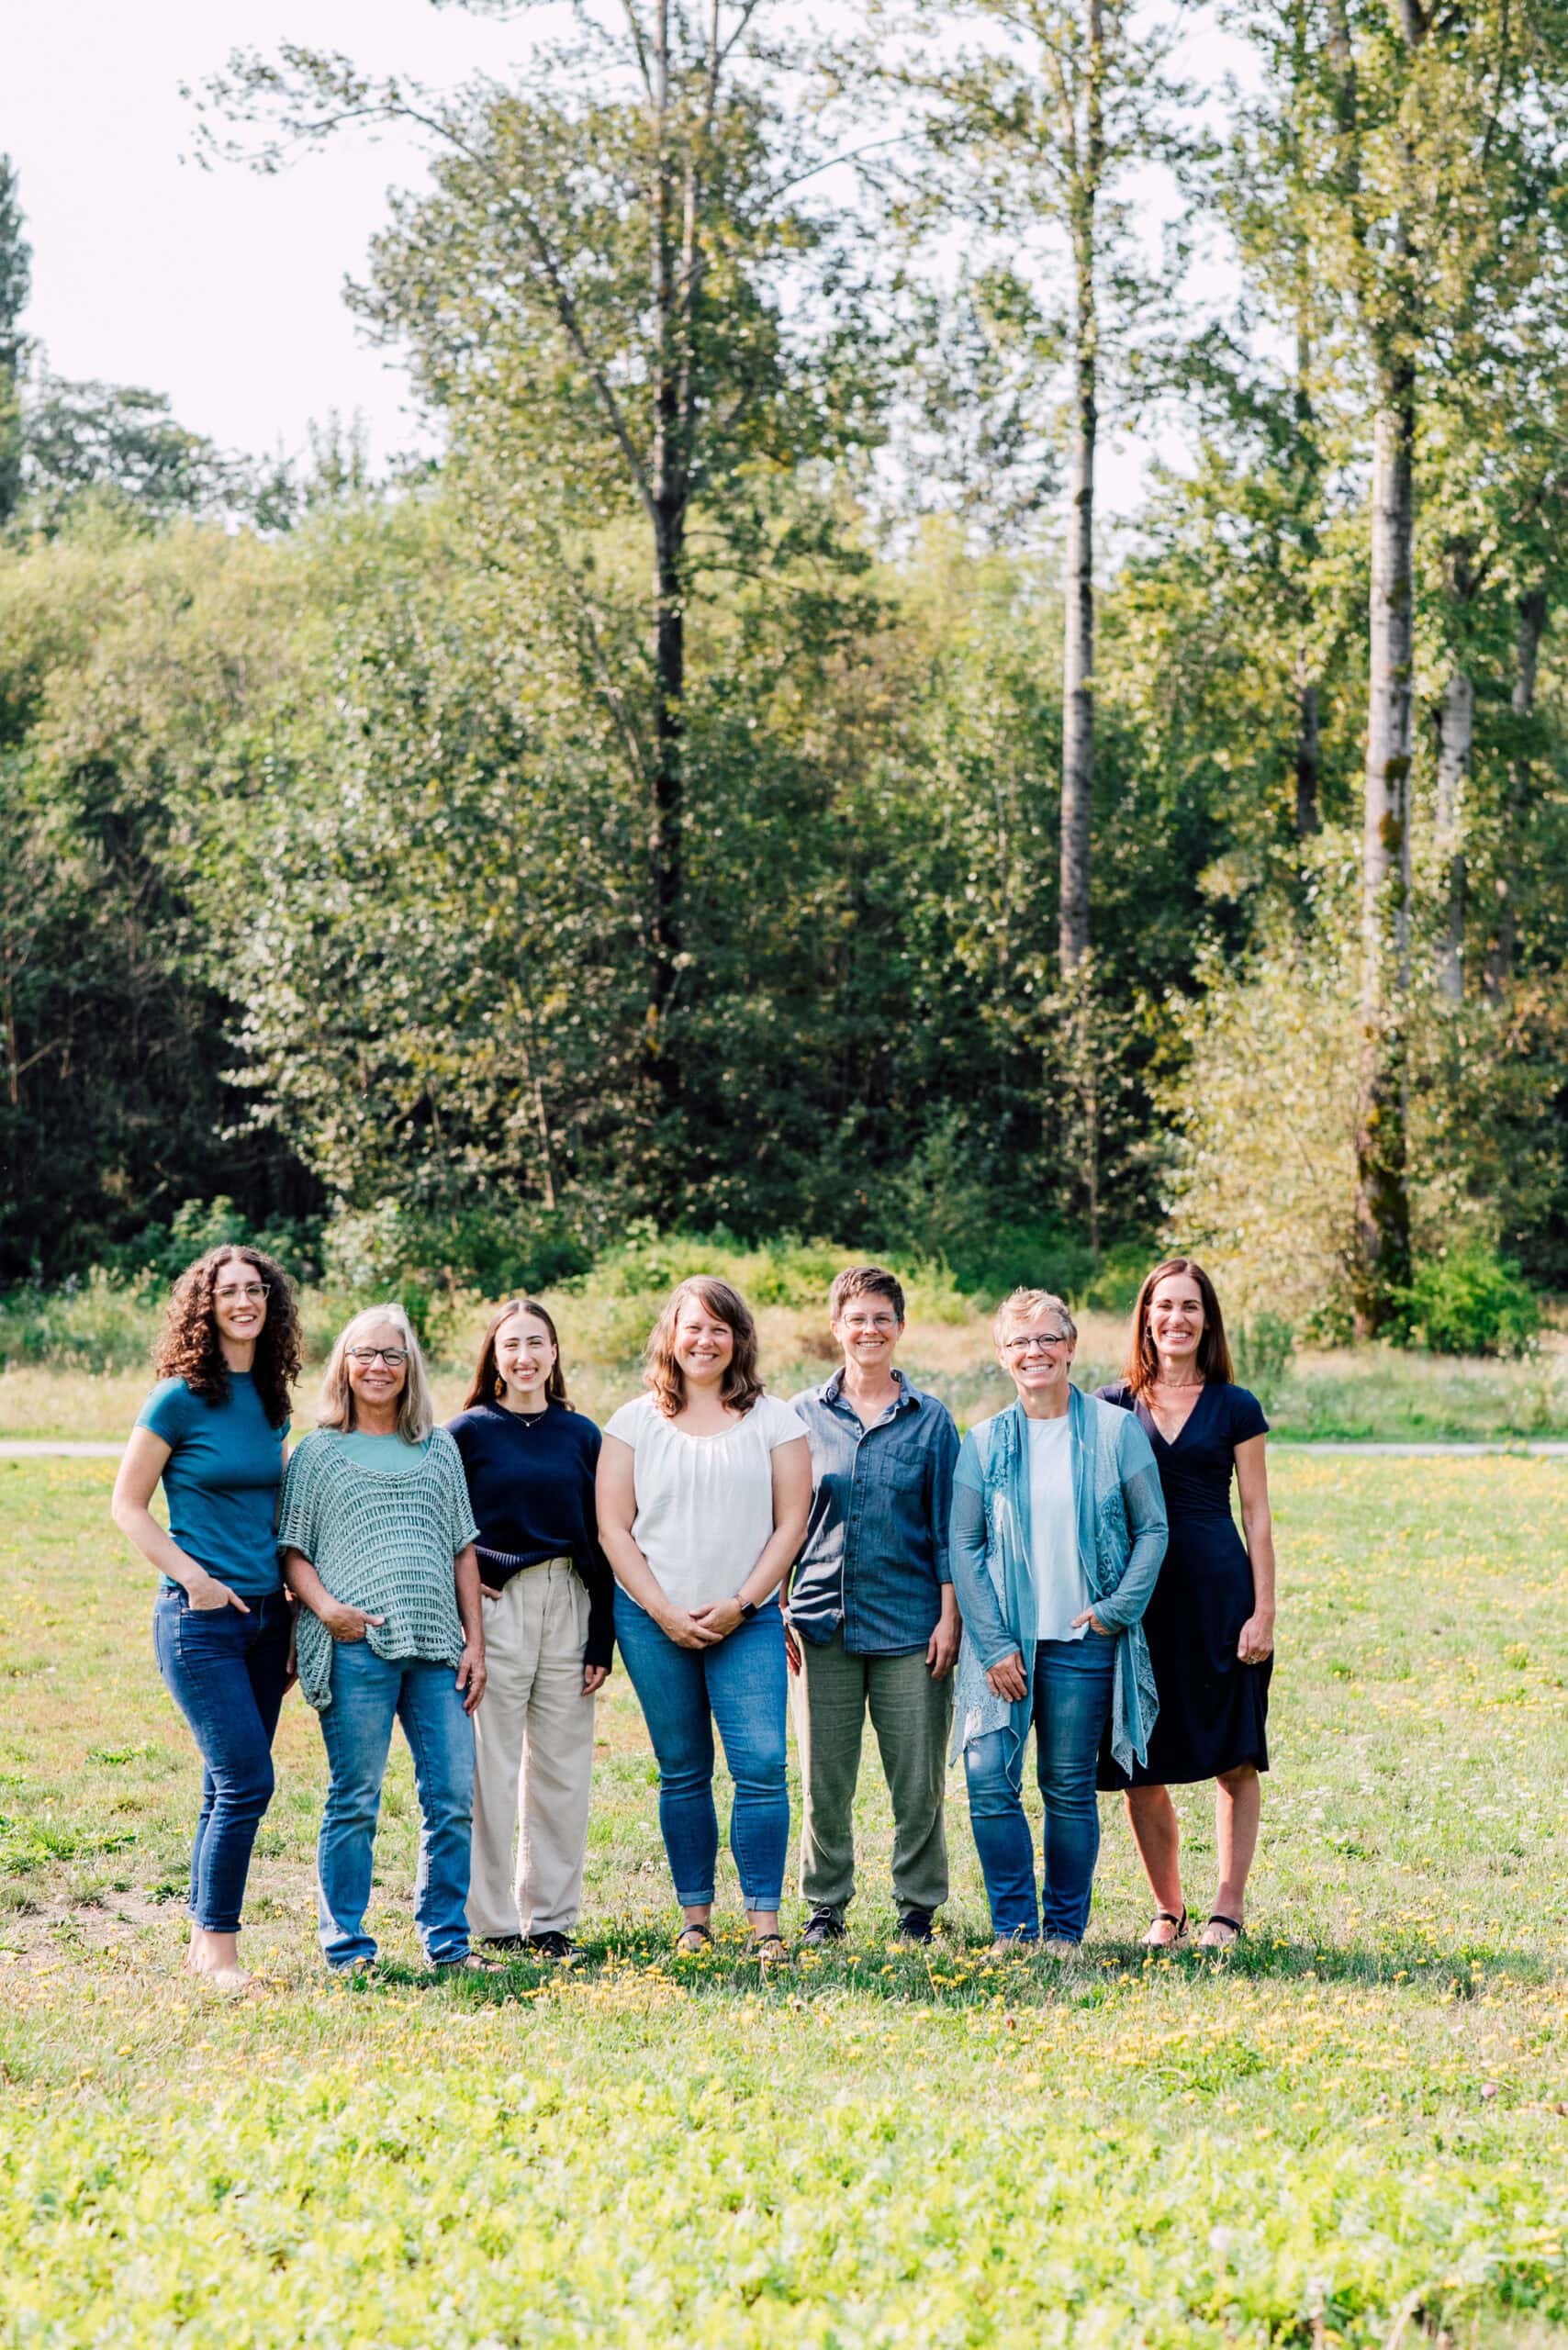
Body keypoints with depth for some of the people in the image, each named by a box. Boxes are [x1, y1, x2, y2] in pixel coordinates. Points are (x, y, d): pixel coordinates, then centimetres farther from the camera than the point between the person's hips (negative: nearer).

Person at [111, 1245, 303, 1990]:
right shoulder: (180, 1398, -8)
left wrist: (295, 1606, 14)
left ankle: (205, 1943, 17)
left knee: (231, 1787, 9)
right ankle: (220, 1950, -3)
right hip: (200, 1620, -6)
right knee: (246, 1781, -12)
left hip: (264, 1615, 6)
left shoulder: (271, 1403, 11)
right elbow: (128, 1505, -5)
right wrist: (196, 1580, -13)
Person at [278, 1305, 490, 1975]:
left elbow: (462, 1548, 17)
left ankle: (446, 1938, 12)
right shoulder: (318, 1452, 7)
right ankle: (346, 1946, 7)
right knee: (355, 1800, -2)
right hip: (355, 1645, -3)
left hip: (436, 1647, 3)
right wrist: (325, 1607, -13)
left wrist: (474, 1641, 10)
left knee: (453, 1799, 0)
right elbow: (292, 1551, 5)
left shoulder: (439, 1449, 17)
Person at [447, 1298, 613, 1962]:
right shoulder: (469, 1431, 0)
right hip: (495, 1608, -3)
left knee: (563, 1769, 6)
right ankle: (492, 1923, 5)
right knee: (490, 1769, -2)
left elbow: (600, 1540, 8)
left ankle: (551, 1917, 15)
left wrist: (601, 1641, 4)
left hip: (568, 1607, 3)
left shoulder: (581, 1435, 8)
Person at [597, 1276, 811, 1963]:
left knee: (761, 1765, -11)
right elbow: (613, 1527, 3)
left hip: (747, 1619, -1)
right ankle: (695, 1918, 13)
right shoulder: (636, 1422, 7)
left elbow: (791, 1521, 2)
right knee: (682, 1772, 5)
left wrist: (740, 1604, -7)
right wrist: (664, 1611, -7)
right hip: (654, 1618, 1)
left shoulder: (772, 1420, 6)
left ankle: (764, 1922, -8)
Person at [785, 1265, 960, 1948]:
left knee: (917, 1779, 0)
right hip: (823, 1621, 1)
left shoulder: (929, 1419, 5)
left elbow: (947, 1526, 5)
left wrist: (949, 1616, -2)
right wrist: (774, 1610, 4)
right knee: (823, 1778, 3)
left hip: (910, 1623, -1)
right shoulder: (804, 1415, 7)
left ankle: (918, 1906, 13)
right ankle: (825, 1906, 15)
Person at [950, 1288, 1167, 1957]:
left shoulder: (1116, 1431, 1)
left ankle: (1065, 1928, 16)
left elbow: (1152, 1529, 5)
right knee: (988, 1780, -9)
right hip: (1003, 1642, 1)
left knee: (1070, 1788, 3)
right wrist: (993, 1644, -5)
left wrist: (1116, 1610, -7)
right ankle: (1012, 1924, 5)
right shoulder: (984, 1442, 5)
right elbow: (962, 1546, 3)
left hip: (1082, 1642, -1)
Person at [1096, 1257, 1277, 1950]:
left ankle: (1227, 1908, 11)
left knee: (1234, 1758, 1)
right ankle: (1167, 1910, 16)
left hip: (1218, 1590, -1)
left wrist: (1263, 1612, -2)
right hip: (1137, 1594, 1)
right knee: (1138, 1767, 2)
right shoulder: (1112, 1407, 6)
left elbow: (1256, 1516, 4)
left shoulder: (1235, 1408, 4)